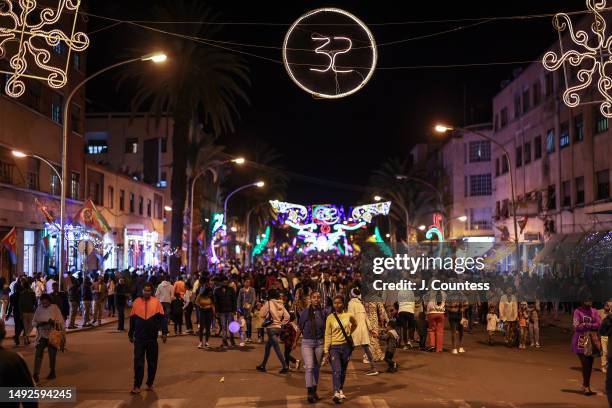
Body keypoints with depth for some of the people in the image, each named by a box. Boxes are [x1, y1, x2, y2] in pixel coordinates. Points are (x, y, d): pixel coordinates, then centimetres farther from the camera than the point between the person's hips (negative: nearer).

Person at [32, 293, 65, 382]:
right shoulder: (39, 308, 0)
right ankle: (36, 374, -7)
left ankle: (52, 372, 25)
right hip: (42, 335, 2)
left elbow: (61, 321, -2)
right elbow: (34, 321, 4)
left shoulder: (55, 308, -6)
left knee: (52, 354, 10)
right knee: (38, 354, -8)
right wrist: (39, 323, -15)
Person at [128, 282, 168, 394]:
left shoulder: (156, 303, -2)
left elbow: (162, 318, -4)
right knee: (138, 362, -2)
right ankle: (137, 386, 0)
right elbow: (132, 319, 10)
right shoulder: (136, 302, 3)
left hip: (152, 338, 0)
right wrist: (130, 334, 13)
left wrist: (164, 332, -13)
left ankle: (150, 383, 23)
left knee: (152, 362, 9)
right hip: (139, 337, 0)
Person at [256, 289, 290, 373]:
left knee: (276, 348, -6)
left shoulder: (269, 303, -10)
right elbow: (287, 316, 3)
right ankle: (263, 366, 28)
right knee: (267, 347, 19)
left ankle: (285, 366, -12)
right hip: (278, 328, 7)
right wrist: (281, 323, 10)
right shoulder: (281, 304, 6)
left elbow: (262, 314, -5)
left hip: (271, 328, -7)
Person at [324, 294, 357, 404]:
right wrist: (326, 350, -10)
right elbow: (328, 335, -5)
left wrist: (349, 333, 10)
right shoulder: (330, 318, -5)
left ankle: (340, 390, 28)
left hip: (346, 346, 2)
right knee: (336, 370, -14)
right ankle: (336, 393, -20)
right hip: (334, 346, -2)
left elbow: (355, 325, 22)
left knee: (343, 370, 12)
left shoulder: (349, 316, 0)